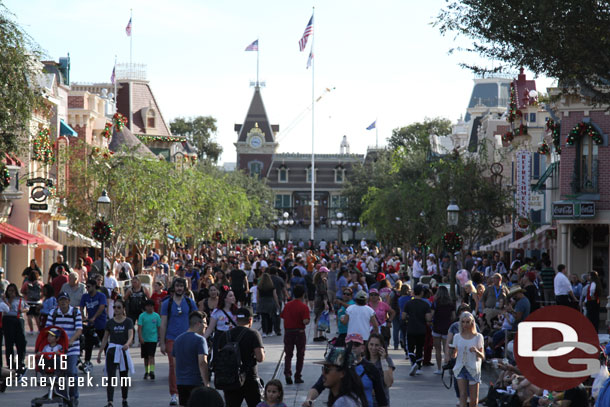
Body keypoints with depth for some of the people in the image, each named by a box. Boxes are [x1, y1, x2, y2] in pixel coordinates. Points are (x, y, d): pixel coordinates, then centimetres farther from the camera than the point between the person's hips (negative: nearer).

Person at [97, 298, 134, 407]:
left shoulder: (128, 322, -1)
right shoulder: (110, 322, 4)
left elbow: (131, 336, -14)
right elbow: (105, 338, 10)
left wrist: (127, 344, -35)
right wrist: (99, 353, 9)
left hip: (123, 351, 0)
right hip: (112, 351, 0)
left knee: (124, 377, 11)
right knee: (110, 378, -10)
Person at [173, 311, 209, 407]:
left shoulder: (178, 339, 12)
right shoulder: (199, 339, -12)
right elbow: (202, 362, -21)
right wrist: (206, 383, -21)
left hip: (181, 382, 7)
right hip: (196, 382, -7)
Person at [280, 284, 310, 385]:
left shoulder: (287, 305, 3)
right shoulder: (304, 307, -12)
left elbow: (283, 317, 8)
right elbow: (305, 321, -20)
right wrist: (308, 320, 0)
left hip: (288, 332, 3)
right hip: (299, 332, -3)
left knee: (288, 354, 9)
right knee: (300, 355, 10)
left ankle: (287, 373, -13)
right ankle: (297, 377, 12)